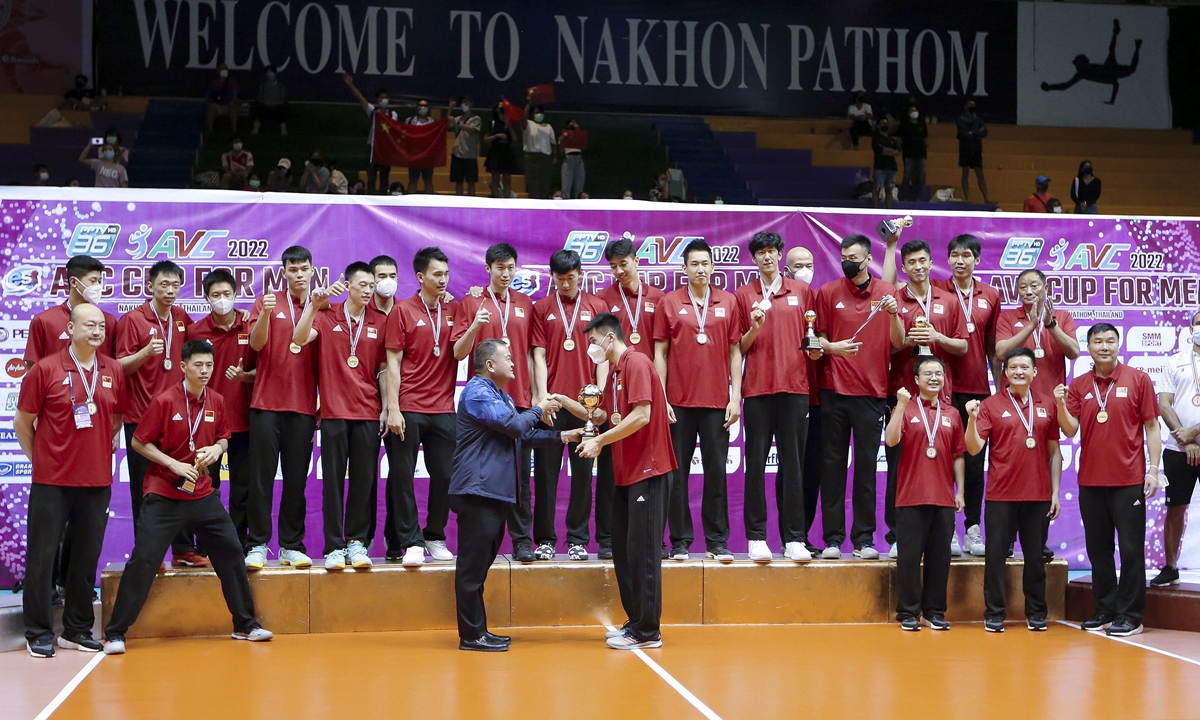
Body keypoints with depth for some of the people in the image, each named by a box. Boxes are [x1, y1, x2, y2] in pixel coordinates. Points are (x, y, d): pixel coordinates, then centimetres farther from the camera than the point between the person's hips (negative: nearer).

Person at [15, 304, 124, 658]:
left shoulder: (114, 371, 5)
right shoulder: (46, 369, -6)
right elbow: (22, 423, 1)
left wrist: (103, 448, 10)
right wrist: (39, 459, 3)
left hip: (97, 482, 4)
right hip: (51, 481, -4)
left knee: (87, 557, 10)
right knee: (42, 556, 1)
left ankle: (77, 630, 21)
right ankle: (39, 633, 10)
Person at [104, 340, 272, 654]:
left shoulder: (216, 402, 3)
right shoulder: (164, 401, -12)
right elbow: (139, 442, -7)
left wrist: (217, 449, -6)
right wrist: (173, 464, -17)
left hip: (203, 495, 5)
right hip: (164, 496, -5)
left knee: (231, 552, 5)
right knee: (142, 560, -7)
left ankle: (245, 625, 19)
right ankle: (115, 633, 3)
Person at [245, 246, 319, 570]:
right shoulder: (267, 303, 5)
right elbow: (256, 343, -8)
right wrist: (266, 313, -25)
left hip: (304, 406, 1)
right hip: (267, 402, -1)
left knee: (297, 478, 4)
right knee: (262, 475, -1)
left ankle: (292, 546, 10)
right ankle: (257, 544, 3)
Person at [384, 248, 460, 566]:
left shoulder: (454, 310, 10)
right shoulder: (403, 311, 0)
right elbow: (393, 362, -2)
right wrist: (393, 408, -9)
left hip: (443, 408, 3)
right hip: (409, 408, -3)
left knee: (444, 475, 5)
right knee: (402, 475, -2)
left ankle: (435, 537, 20)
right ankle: (411, 542, 5)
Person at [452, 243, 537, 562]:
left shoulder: (525, 304, 14)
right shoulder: (471, 303, 5)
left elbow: (530, 352, 15)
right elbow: (458, 353, 0)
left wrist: (536, 393, 7)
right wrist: (475, 325, -17)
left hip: (519, 399, 2)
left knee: (520, 472, 0)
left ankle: (522, 539, 3)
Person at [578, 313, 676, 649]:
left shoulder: (636, 363, -12)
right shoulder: (615, 372, 18)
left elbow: (641, 415, -22)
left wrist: (600, 440, -16)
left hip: (648, 470, -9)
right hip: (627, 472, 10)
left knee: (641, 550, -6)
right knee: (623, 549, 11)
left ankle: (647, 631, -1)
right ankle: (635, 621, 19)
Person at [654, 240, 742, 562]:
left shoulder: (728, 303, 7)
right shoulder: (669, 303, 4)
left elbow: (735, 351, 7)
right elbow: (660, 353, 4)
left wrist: (736, 396, 0)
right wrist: (660, 398, -3)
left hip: (717, 402, 1)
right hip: (678, 402, -1)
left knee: (716, 471, 3)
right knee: (677, 473, 2)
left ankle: (718, 541, 10)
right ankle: (680, 541, 10)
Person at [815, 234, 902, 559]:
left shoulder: (886, 292, 7)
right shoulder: (828, 292, 6)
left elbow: (898, 343, 3)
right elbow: (817, 337, 7)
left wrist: (893, 314, -14)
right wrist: (831, 347, -14)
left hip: (872, 392, 0)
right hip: (834, 390, 0)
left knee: (867, 466, 2)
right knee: (833, 465, 1)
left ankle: (864, 538, 8)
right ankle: (832, 538, 5)